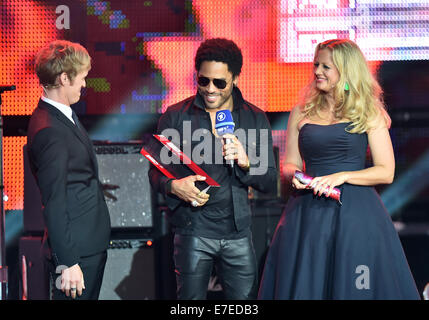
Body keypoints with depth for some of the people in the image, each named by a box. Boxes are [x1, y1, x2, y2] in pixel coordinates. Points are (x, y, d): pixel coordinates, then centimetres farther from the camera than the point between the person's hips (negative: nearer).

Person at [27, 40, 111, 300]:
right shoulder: (50, 131, -22)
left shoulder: (63, 116, 10)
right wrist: (68, 263, -23)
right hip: (77, 246, -10)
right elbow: (54, 204, -23)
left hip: (92, 241, 10)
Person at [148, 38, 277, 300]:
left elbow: (269, 182, 6)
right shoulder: (176, 116, 3)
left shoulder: (255, 118, 7)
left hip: (238, 231, 1)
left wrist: (245, 163, -14)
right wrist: (174, 186, -15)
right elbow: (156, 171, 8)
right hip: (193, 231, -1)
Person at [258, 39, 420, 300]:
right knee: (303, 287, 1)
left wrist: (343, 176, -13)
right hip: (308, 216, 3)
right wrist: (294, 175, -7)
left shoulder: (368, 114, 3)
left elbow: (386, 172, -1)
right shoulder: (302, 113, 11)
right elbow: (289, 164, 16)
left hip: (356, 212, -2)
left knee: (354, 288, -3)